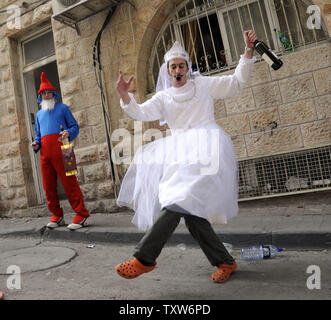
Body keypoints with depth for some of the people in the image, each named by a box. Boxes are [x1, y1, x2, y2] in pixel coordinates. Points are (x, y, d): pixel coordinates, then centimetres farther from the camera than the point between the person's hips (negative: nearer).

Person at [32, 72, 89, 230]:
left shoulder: (63, 108, 13)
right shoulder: (39, 114, 27)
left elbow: (75, 126, 7)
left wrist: (68, 133, -15)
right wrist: (36, 143, 9)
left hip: (60, 149, -6)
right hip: (44, 152, 6)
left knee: (69, 182, -11)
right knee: (48, 185, 6)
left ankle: (81, 214, -8)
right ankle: (57, 216, 16)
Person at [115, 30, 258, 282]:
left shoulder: (204, 85, 16)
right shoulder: (163, 97, 20)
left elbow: (237, 83, 16)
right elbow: (141, 113, 7)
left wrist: (248, 51, 7)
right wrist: (125, 96, -10)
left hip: (205, 148, -4)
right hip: (180, 153, 4)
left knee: (181, 200, -24)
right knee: (190, 211, -5)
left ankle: (145, 258, -22)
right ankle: (225, 262, 10)